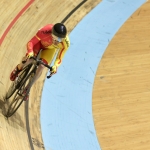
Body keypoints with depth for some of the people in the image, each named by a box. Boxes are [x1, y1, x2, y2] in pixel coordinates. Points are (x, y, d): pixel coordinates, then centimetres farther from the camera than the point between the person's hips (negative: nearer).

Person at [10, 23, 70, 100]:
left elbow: (59, 57, -24)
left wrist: (55, 66, -43)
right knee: (28, 57, -23)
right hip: (40, 42, -1)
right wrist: (30, 52, -56)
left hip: (50, 49, 1)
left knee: (41, 67, -13)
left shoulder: (65, 43, -38)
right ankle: (18, 69, 16)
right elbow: (30, 42, -37)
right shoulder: (45, 31, -45)